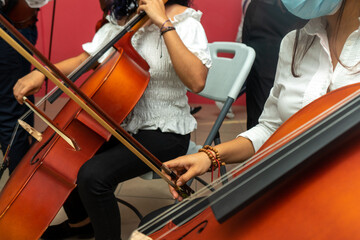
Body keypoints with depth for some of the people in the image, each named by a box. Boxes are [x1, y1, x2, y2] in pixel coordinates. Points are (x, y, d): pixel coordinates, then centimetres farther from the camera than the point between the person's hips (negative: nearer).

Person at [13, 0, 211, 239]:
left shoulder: (184, 20, -16)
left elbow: (196, 81, -32)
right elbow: (86, 59, 11)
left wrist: (164, 23, -31)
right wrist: (42, 72, -5)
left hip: (164, 132, -8)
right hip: (121, 123, 8)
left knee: (93, 176, -28)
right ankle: (79, 220, 30)